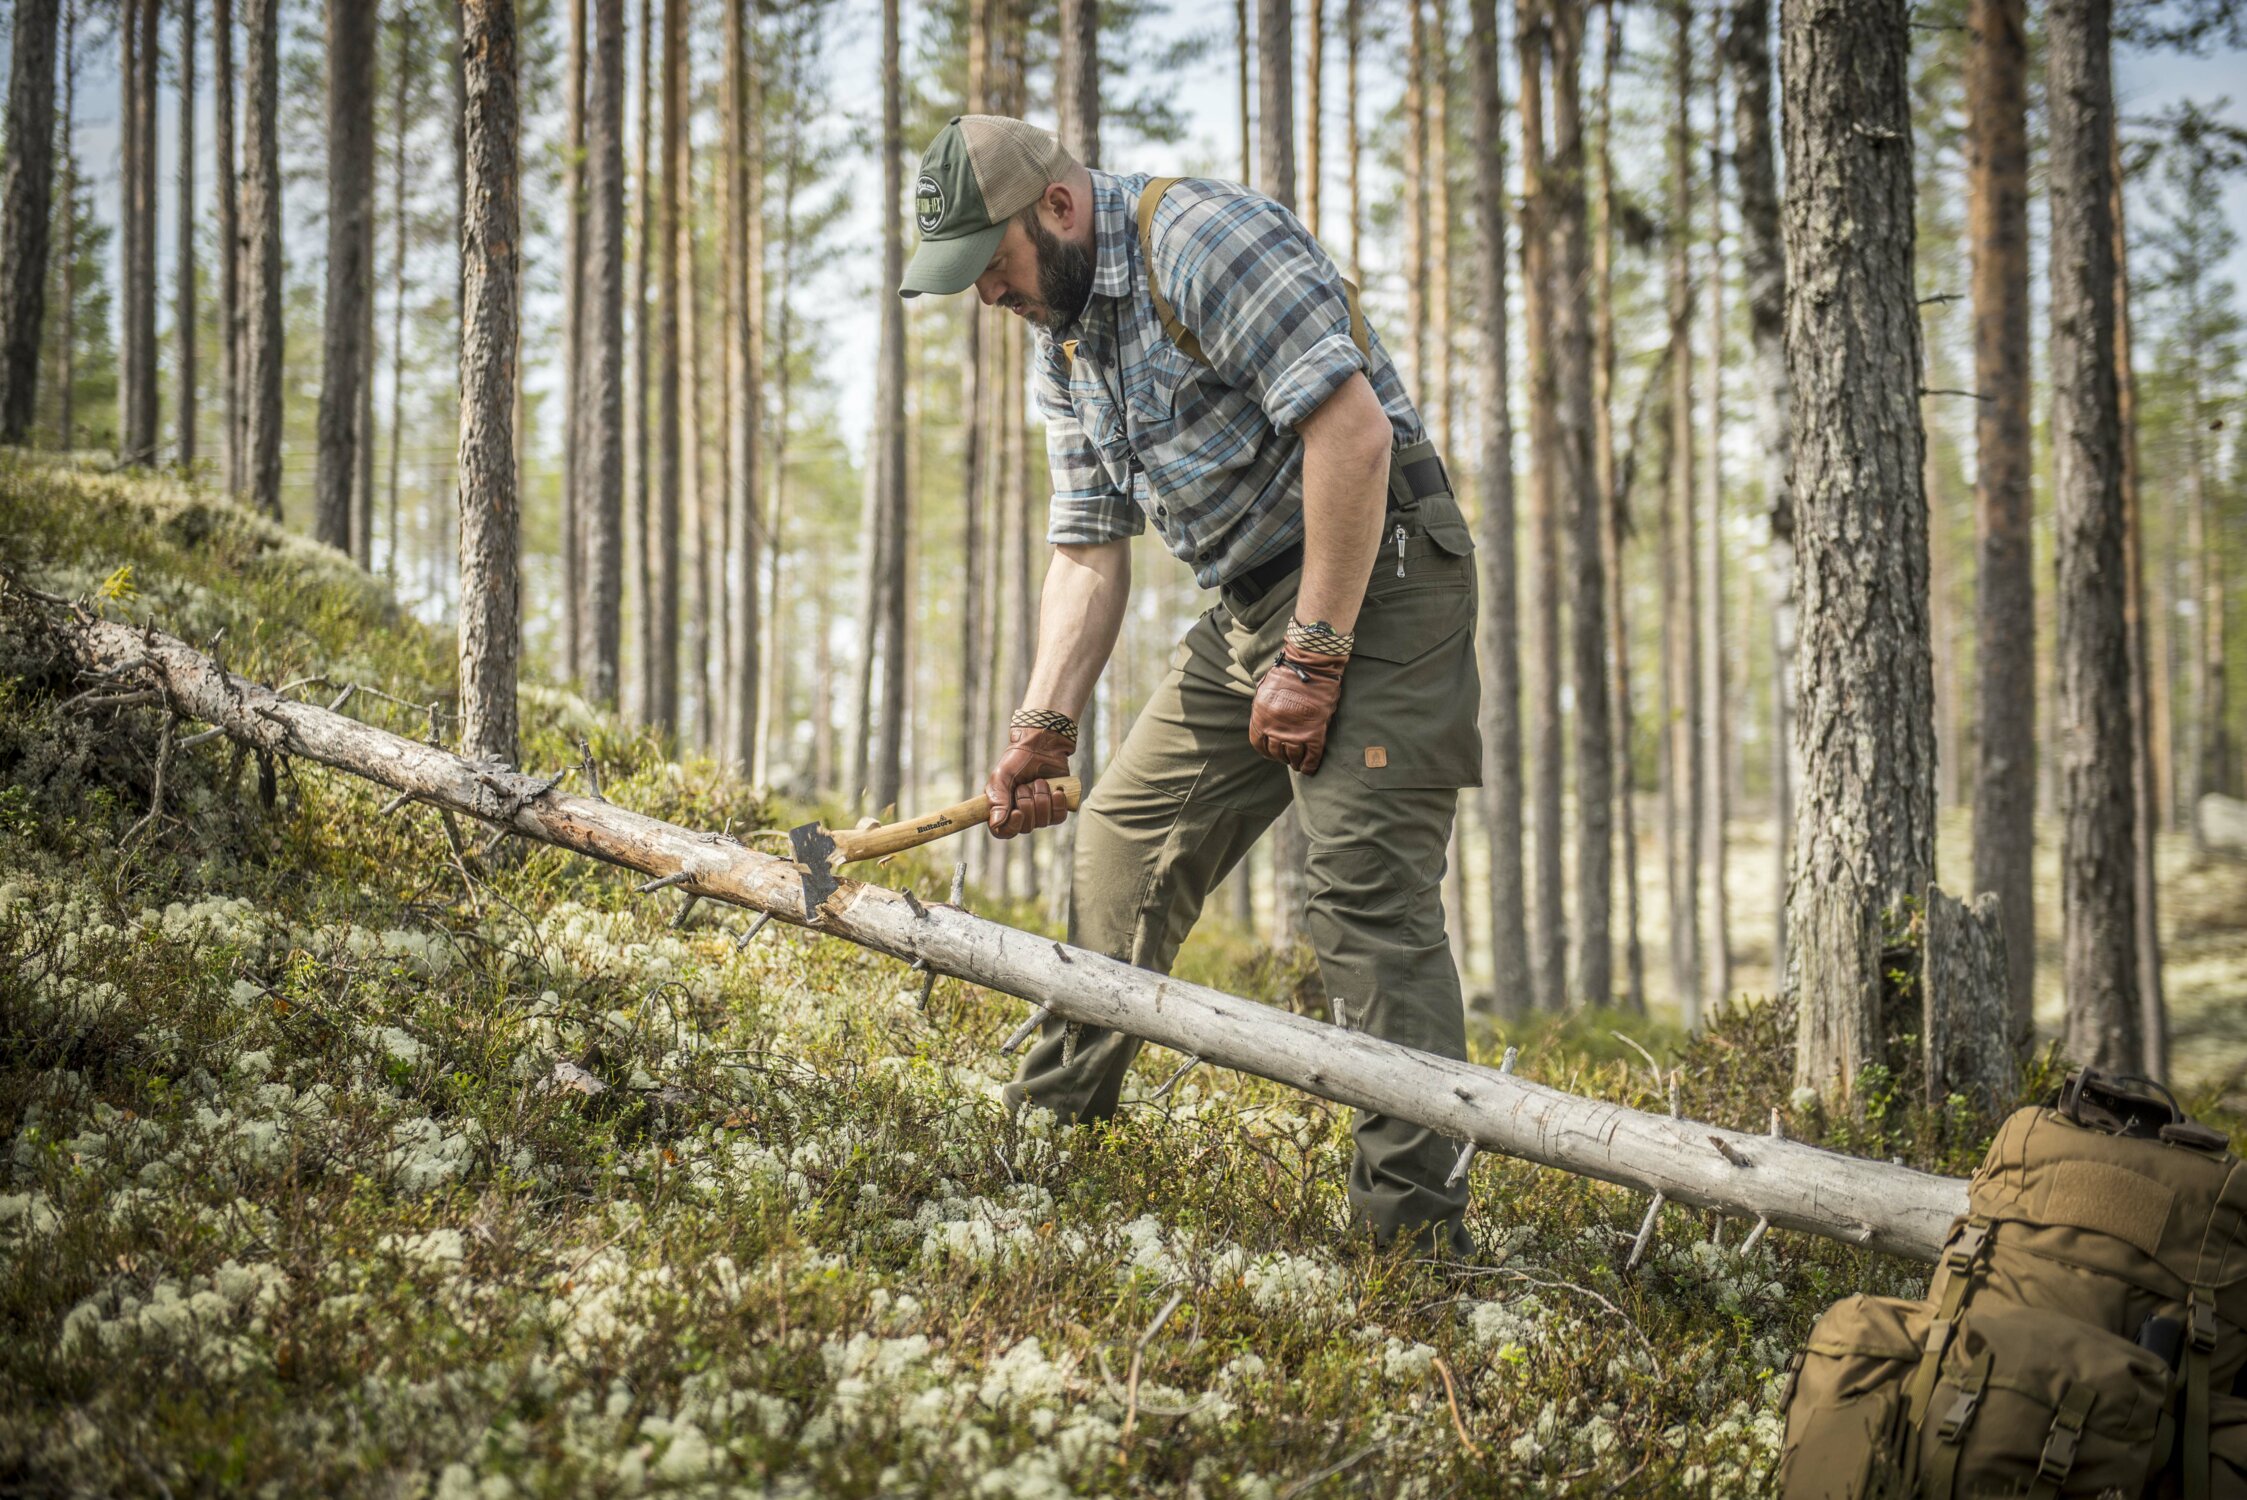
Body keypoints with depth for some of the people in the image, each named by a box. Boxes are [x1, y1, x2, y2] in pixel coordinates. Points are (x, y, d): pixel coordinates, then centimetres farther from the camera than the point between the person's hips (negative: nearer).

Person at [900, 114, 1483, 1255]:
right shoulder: (1063, 345, 13)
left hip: (1376, 582, -9)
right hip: (1250, 607, 9)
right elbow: (1087, 550, 13)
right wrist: (1044, 724, 0)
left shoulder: (1205, 239, -17)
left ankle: (1414, 1230, -20)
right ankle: (1047, 1128, 27)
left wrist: (1314, 656, -22)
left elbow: (1352, 430, -24)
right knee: (1123, 845, 12)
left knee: (1365, 885, -19)